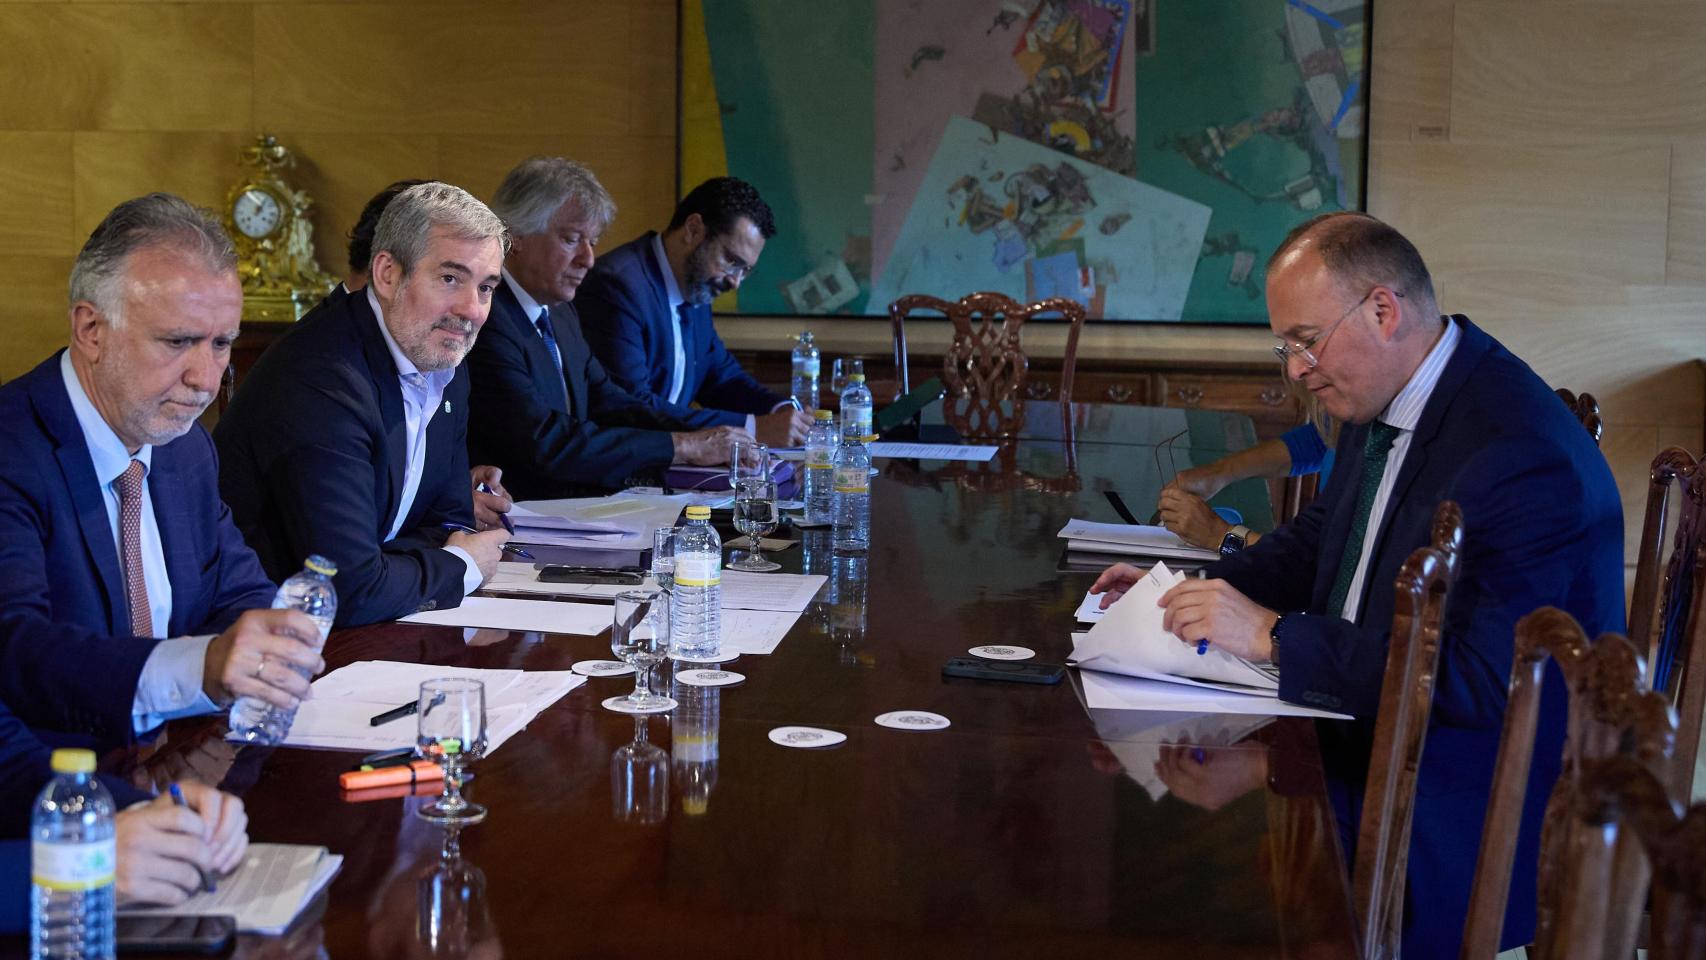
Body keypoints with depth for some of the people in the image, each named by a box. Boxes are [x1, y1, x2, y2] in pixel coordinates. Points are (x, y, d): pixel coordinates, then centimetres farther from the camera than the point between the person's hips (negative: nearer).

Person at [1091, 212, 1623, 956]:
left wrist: (1274, 635, -28)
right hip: (1361, 741, 9)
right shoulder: (1383, 401, 4)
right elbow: (1325, 533, 20)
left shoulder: (1526, 456, -25)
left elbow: (1480, 678, -28)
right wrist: (1202, 593, 3)